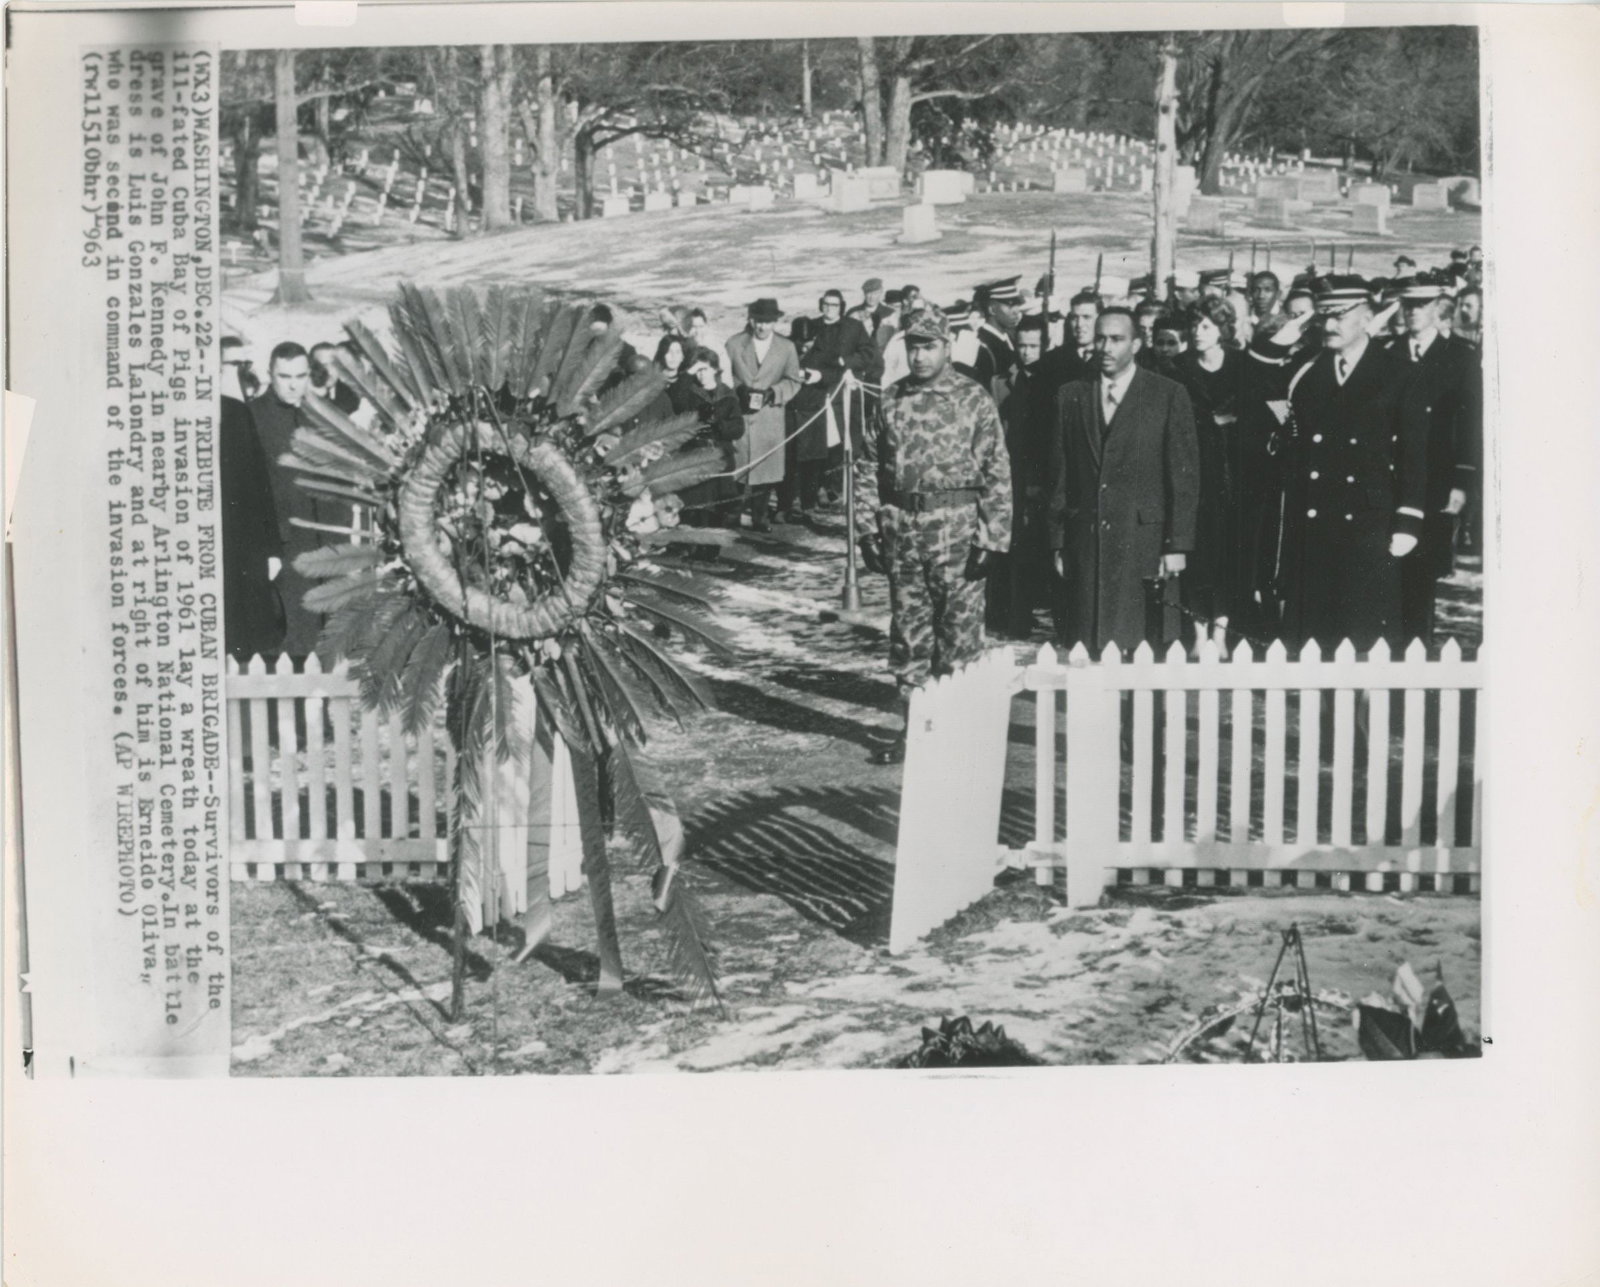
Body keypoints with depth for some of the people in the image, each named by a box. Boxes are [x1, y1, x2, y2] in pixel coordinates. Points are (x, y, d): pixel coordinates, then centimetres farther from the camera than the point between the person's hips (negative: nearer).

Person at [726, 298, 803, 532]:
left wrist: (774, 393, -12)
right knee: (735, 467, -2)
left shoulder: (786, 347, 5)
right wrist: (738, 390, -13)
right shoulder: (734, 344, 3)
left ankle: (760, 516, 12)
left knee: (765, 468, 0)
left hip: (769, 416, 1)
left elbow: (794, 380, 5)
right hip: (738, 414, -1)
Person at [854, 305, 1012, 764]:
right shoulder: (890, 400, 7)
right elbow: (867, 468, 11)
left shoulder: (975, 400, -3)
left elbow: (997, 474, -5)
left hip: (957, 528, -3)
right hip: (901, 529, 4)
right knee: (907, 630, 9)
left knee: (960, 629, 2)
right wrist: (870, 528, 4)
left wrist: (992, 537, -11)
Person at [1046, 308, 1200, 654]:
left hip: (1144, 544, -2)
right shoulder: (1070, 396, 12)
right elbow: (1059, 474, 11)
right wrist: (1058, 543, 6)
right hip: (1084, 544, 3)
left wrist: (1177, 545, -6)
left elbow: (1184, 474, 0)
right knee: (1086, 649, 0)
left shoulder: (1169, 395, 3)